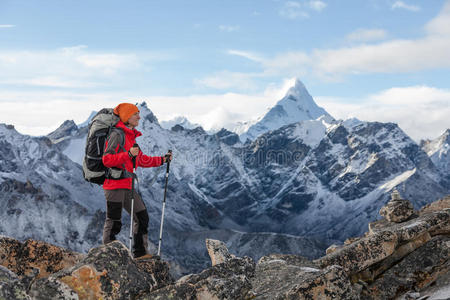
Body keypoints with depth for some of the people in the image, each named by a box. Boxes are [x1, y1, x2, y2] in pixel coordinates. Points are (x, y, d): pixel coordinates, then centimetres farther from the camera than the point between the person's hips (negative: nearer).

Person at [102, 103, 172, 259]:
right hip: (115, 184, -9)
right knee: (114, 222, -4)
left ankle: (141, 253, 21)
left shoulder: (130, 136, 18)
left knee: (142, 217, 12)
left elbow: (142, 160, 26)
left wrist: (162, 160, 20)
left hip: (127, 186, 9)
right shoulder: (117, 134, -11)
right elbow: (107, 159, -20)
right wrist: (128, 154, -30)